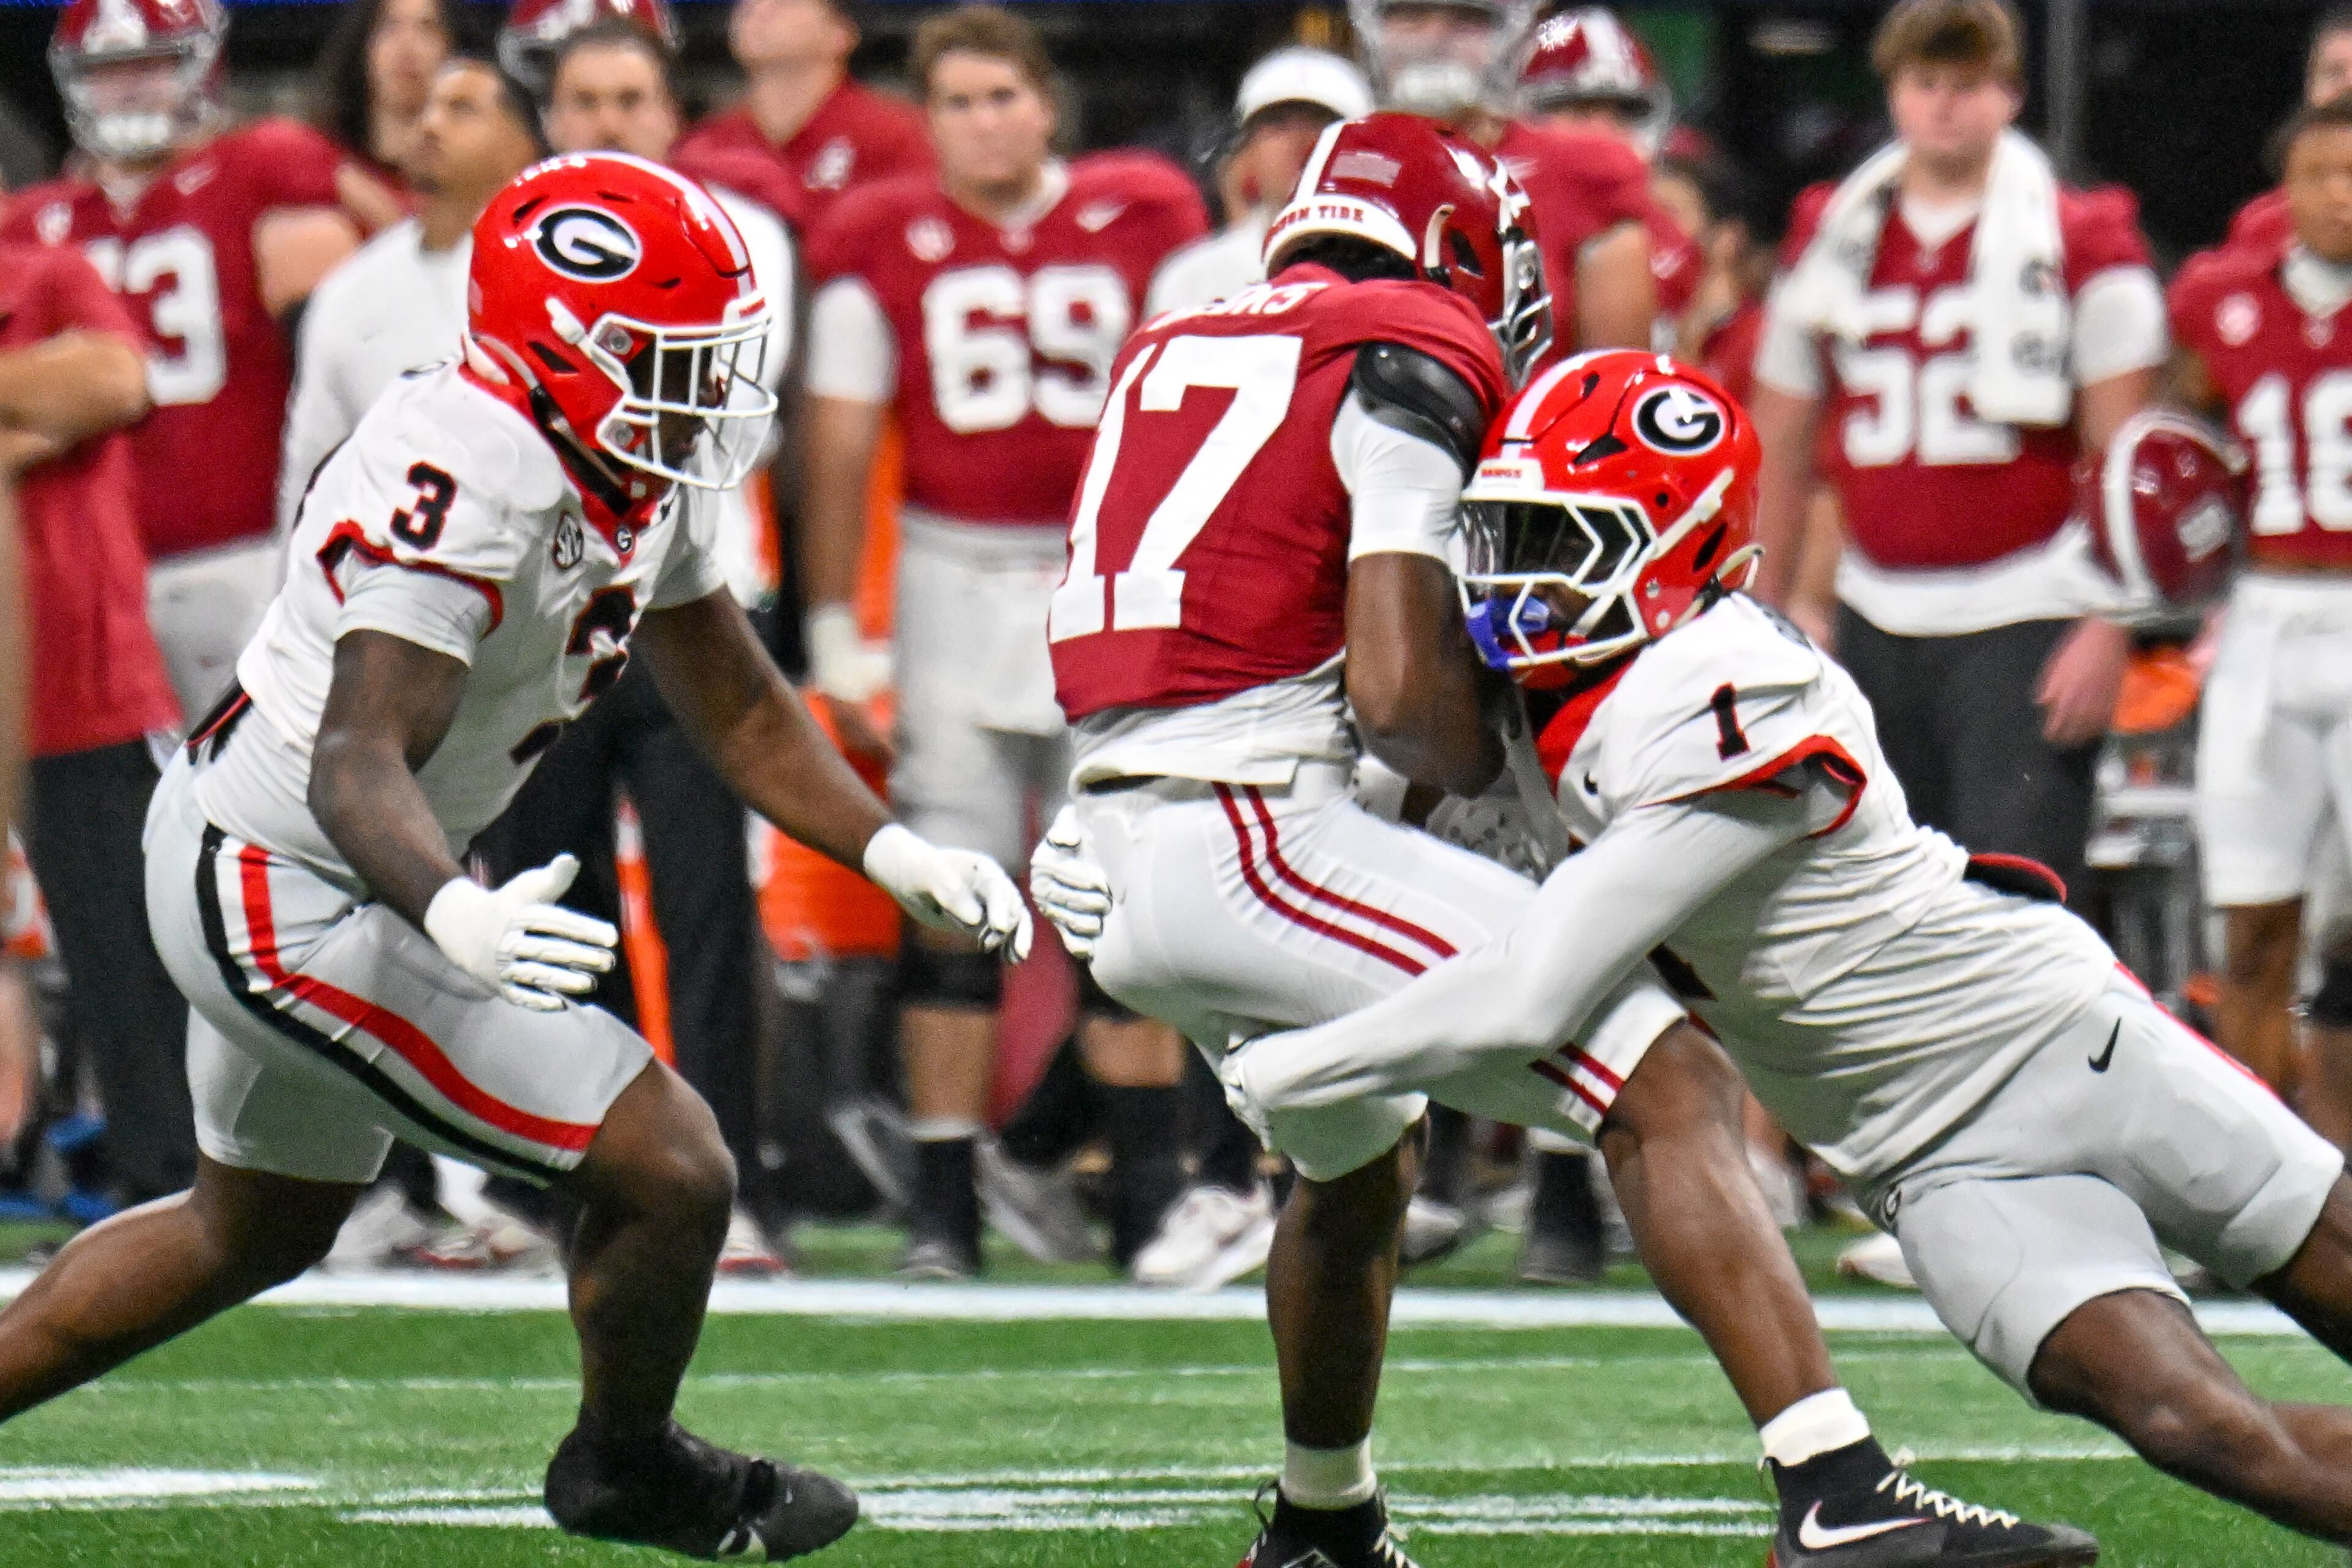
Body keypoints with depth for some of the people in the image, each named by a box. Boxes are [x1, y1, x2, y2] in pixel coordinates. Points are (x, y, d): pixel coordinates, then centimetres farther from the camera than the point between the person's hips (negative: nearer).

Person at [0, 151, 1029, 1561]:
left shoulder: (638, 480, 2)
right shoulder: (468, 484, -29)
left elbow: (743, 712, 11)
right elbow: (359, 765, -35)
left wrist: (893, 852, -3)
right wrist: (453, 915, -54)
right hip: (286, 900, -11)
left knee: (258, 1229, 30)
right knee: (671, 1170, -8)